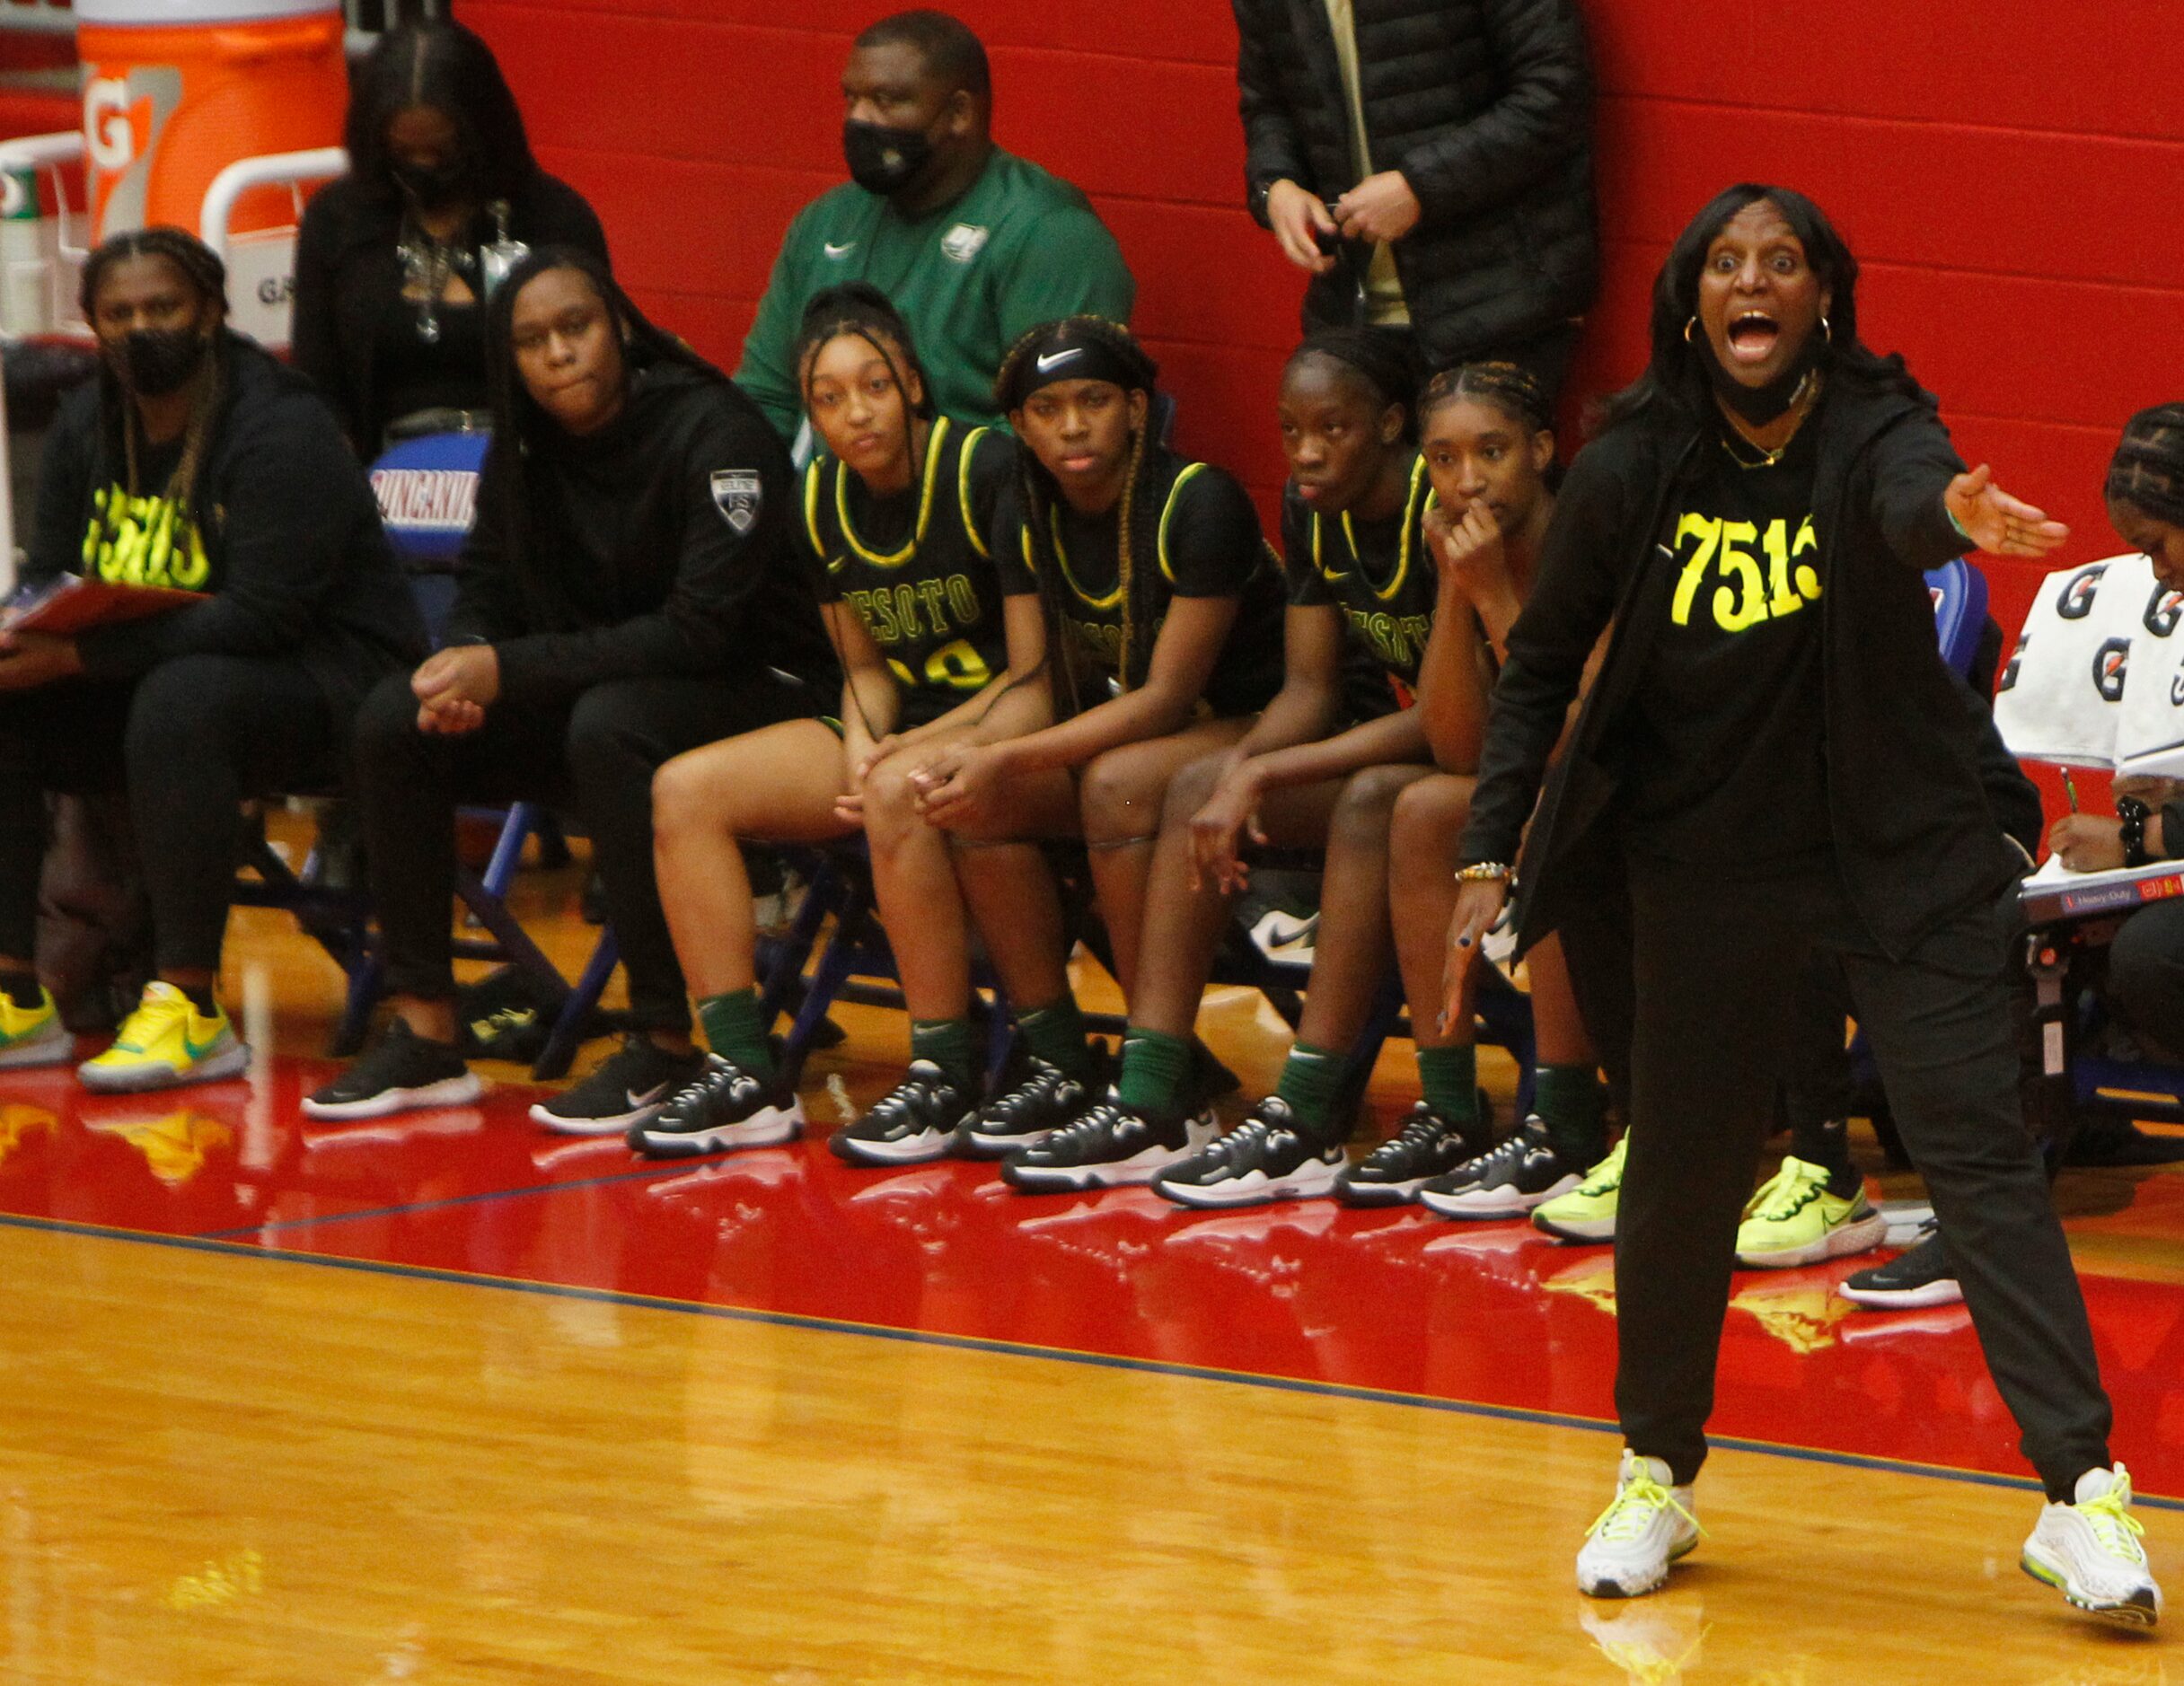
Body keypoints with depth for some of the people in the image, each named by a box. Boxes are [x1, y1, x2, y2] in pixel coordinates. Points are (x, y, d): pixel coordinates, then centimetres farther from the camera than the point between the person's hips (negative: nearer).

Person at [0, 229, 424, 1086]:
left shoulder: (280, 430, -17)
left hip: (325, 681, -8)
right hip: (151, 676, 8)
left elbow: (263, 615, -26)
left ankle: (192, 1010, -35)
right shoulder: (86, 426, 8)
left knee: (178, 703, -38)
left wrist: (78, 656, -31)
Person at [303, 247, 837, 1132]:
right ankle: (424, 1033, -8)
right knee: (395, 721, -12)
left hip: (757, 689, -7)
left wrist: (509, 670, -28)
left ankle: (665, 1042, -31)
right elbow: (488, 585, 9)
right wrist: (465, 668, -18)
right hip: (597, 686, 7)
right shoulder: (526, 447, 1)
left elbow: (702, 629, -25)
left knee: (608, 722, -38)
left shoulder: (714, 432, -19)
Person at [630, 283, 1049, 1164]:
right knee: (685, 791, -8)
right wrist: (861, 748, -9)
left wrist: (902, 753, -22)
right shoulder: (825, 500, 5)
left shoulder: (990, 474, -15)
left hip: (1005, 727, -7)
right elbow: (868, 666, 13)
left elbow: (1036, 673, -15)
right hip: (902, 728, 7)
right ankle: (745, 1073, -10)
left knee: (900, 795, -39)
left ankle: (945, 1078, -27)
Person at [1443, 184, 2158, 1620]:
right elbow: (1542, 664, 5)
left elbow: (1908, 496, -38)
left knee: (1982, 1151, -10)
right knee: (1683, 1177, 8)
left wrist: (1957, 509, -62)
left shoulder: (1869, 427, -13)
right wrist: (1490, 854, -1)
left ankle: (2082, 1494, -10)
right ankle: (1659, 1476, 29)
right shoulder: (1634, 471, -6)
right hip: (1710, 867, 2)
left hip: (1904, 856, -2)